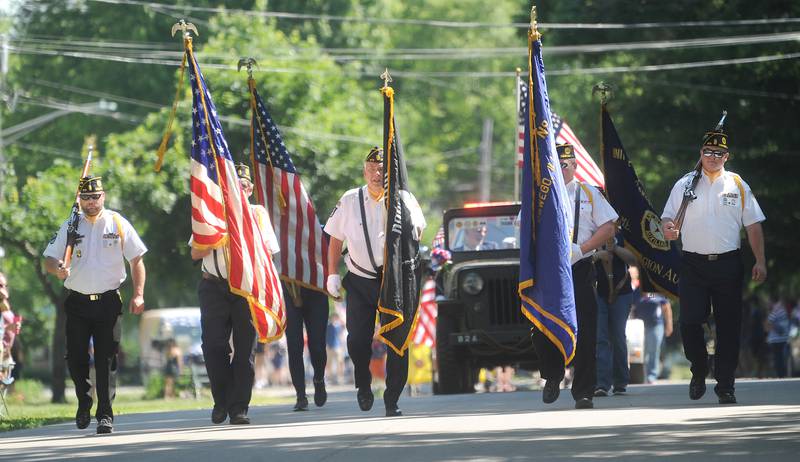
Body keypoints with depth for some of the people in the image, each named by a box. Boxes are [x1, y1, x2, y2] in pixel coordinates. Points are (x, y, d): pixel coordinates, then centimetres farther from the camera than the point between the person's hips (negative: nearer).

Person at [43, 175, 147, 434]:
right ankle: (84, 403, 24)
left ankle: (105, 414, -5)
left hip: (108, 302, -2)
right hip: (77, 303, 2)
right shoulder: (70, 227, 6)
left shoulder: (118, 223, 3)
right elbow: (49, 260, 5)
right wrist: (58, 270, -20)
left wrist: (138, 294, -5)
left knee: (107, 359, -7)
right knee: (76, 358, 2)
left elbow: (137, 260, 5)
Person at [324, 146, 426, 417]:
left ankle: (392, 401, 5)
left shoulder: (404, 198, -1)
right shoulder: (350, 201, 5)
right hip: (360, 281, 1)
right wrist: (332, 274, 7)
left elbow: (416, 231, -15)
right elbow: (336, 239, 14)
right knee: (357, 338, -8)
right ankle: (363, 384, 21)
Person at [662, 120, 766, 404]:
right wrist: (668, 228, -17)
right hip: (693, 263, 0)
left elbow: (753, 225, 8)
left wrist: (760, 262, 0)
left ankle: (725, 386, 6)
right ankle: (699, 373, 15)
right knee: (689, 321, -9)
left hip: (728, 263, 0)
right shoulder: (684, 185, 7)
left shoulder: (738, 185, 7)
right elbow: (668, 219, 8)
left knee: (729, 325, -1)